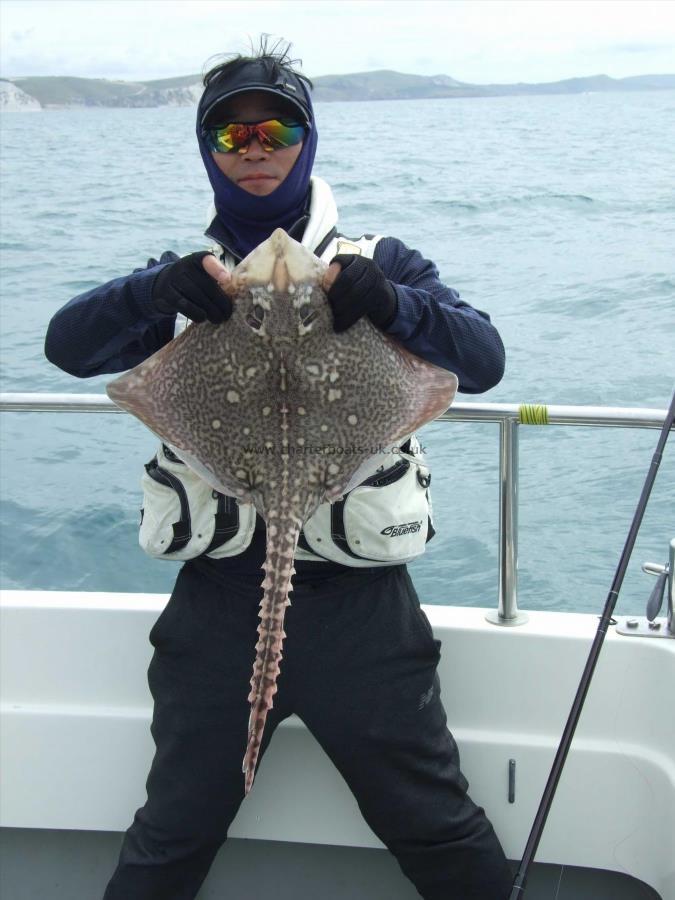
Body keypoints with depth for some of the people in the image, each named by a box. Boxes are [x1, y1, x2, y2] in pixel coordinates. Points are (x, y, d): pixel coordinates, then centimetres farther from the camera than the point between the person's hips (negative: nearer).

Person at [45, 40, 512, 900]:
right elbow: (67, 345, -4)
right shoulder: (185, 277, 11)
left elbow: (484, 360, -7)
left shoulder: (377, 262, 6)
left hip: (357, 601, -1)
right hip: (217, 597, 2)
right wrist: (156, 291, -24)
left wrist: (388, 301, -25)